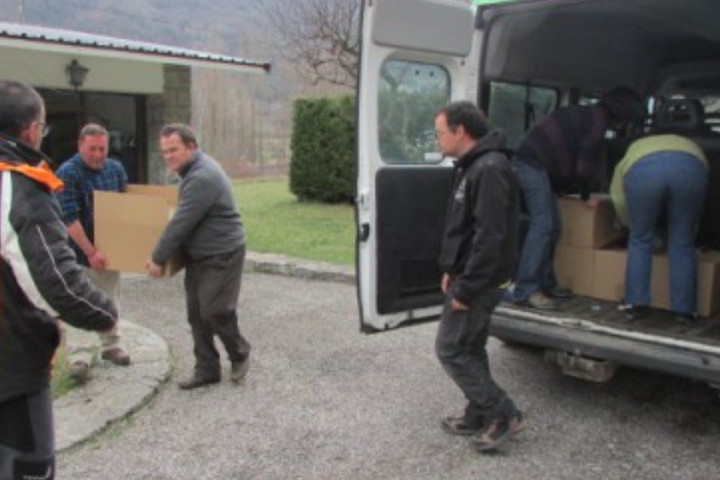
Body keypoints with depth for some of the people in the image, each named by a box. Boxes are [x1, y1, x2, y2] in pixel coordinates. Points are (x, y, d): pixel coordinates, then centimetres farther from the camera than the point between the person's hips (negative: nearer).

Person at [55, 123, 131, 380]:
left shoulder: (116, 168, 2)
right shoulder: (67, 173, -16)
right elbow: (69, 218, -21)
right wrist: (90, 252, -23)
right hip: (79, 252, -5)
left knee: (109, 300, 15)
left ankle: (111, 346, 28)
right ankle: (80, 356, 0)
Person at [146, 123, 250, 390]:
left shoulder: (202, 177, -23)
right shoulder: (194, 169, 11)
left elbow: (181, 223, -23)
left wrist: (158, 258, -16)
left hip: (222, 255, -10)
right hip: (197, 256, 10)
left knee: (214, 311, -7)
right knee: (197, 314, 9)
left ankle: (240, 354, 19)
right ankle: (206, 370, 18)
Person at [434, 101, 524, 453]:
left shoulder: (489, 170, -21)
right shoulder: (473, 167, 13)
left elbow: (489, 237, -27)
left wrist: (466, 289, -24)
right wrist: (452, 272, 17)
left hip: (480, 282, -10)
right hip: (468, 277, 10)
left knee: (450, 349, -2)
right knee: (469, 348, 17)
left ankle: (503, 414, 5)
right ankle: (479, 417, 29)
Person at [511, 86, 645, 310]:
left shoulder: (587, 115, 24)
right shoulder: (598, 119, -6)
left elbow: (572, 156, 28)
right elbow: (585, 164, -7)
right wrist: (586, 196, 7)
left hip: (532, 163, 10)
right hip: (534, 163, -10)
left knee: (552, 226, 11)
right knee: (543, 225, -16)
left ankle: (545, 283, 14)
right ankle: (526, 290, -19)